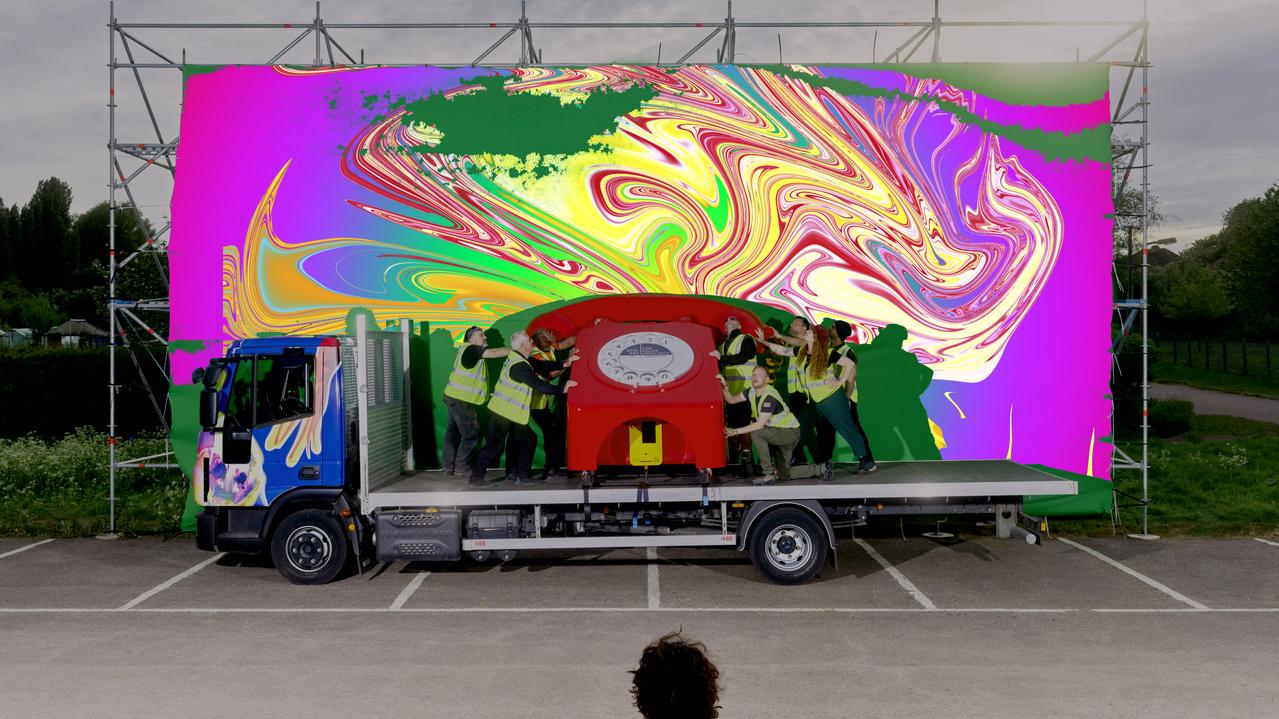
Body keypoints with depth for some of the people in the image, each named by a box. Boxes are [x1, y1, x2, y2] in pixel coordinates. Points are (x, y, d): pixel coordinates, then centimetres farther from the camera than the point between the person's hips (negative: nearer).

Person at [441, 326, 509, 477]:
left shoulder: (469, 350, 15)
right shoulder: (470, 349, -16)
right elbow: (493, 353, -24)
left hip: (454, 397, 10)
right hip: (462, 401, -10)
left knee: (453, 431, 16)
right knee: (471, 435, 1)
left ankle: (448, 466, 23)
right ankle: (462, 467, 10)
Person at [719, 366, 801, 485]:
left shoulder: (769, 397, -26)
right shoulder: (752, 391, 1)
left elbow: (760, 424, -30)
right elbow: (731, 400, 6)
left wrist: (735, 431, -30)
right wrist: (725, 387, -14)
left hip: (791, 432, -9)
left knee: (756, 433, -27)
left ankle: (769, 474, -23)